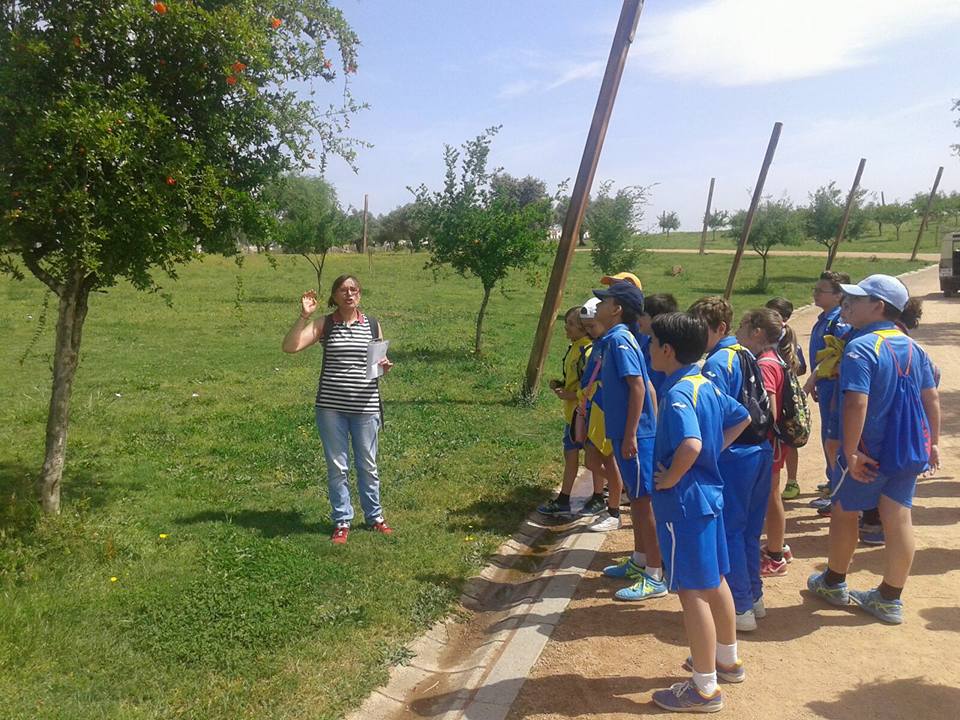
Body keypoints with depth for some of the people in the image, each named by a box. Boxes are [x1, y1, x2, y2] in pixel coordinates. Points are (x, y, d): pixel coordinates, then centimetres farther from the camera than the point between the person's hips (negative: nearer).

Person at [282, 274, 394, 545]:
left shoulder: (373, 325, 4)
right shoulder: (324, 324, -1)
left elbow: (382, 361, 13)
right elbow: (289, 347, -11)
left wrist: (385, 366, -10)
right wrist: (304, 316, -18)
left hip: (365, 407, 1)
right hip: (331, 407, -1)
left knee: (368, 465, 12)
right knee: (337, 466, 7)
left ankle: (374, 516, 29)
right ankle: (342, 520, 22)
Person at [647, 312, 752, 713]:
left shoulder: (677, 393, -22)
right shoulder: (705, 384, 7)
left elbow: (690, 444, -37)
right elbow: (742, 418, 20)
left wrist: (669, 479, -21)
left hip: (684, 500, -10)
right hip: (709, 492, 10)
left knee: (692, 591, 1)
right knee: (714, 580, 22)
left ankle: (705, 689, 12)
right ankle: (727, 660, 39)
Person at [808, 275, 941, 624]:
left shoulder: (861, 348, -20)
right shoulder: (913, 347, 5)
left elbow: (856, 403, -29)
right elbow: (931, 397, 10)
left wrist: (850, 452, -24)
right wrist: (933, 443, 18)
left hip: (869, 455, -6)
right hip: (910, 451, 6)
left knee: (844, 513, 13)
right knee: (899, 520, 9)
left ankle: (833, 583, 31)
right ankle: (890, 599, 20)